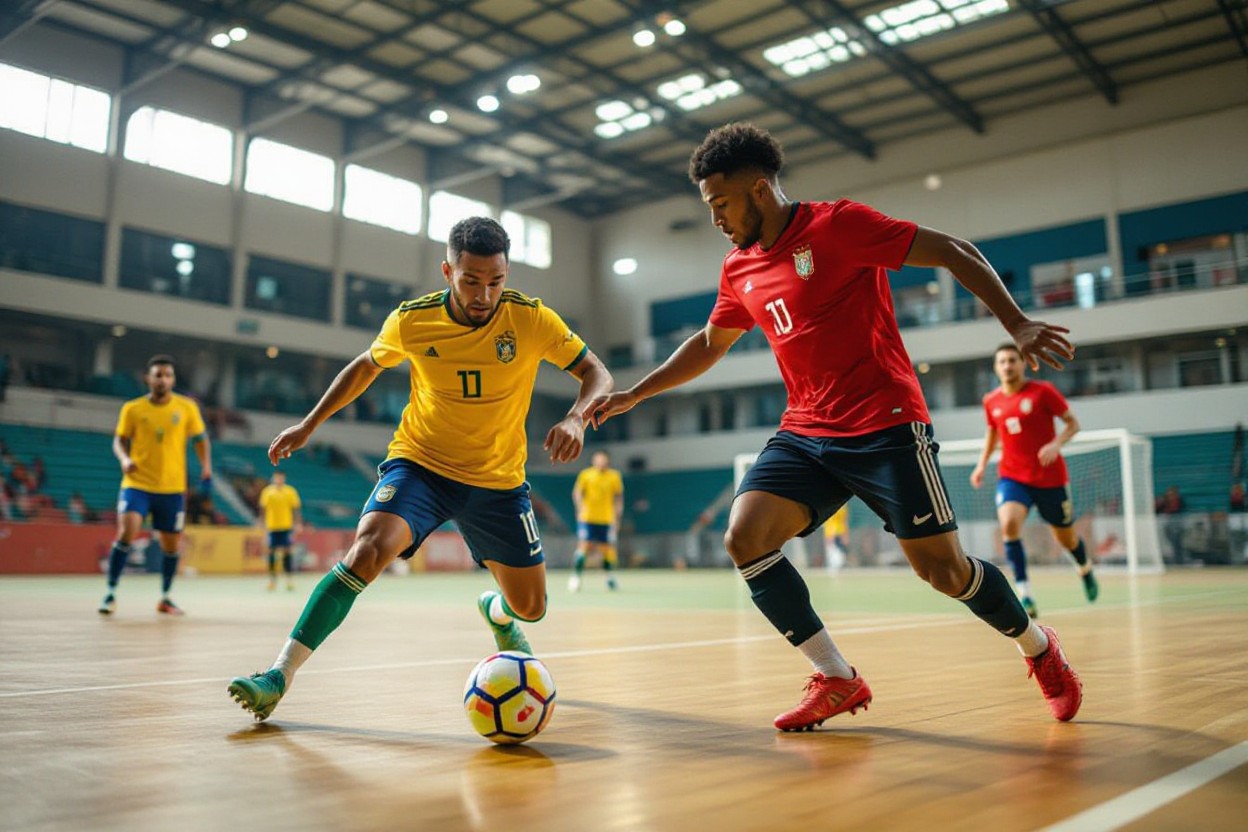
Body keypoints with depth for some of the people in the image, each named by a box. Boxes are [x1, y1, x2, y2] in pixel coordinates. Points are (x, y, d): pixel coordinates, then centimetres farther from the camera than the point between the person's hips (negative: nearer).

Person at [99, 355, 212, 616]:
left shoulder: (187, 407, 0)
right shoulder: (132, 408, 0)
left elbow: (200, 439, 7)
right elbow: (120, 440, 6)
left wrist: (206, 467, -7)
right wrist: (124, 458, -15)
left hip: (172, 488, 1)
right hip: (137, 484, -1)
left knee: (171, 544, 8)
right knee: (126, 532, -19)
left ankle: (165, 598, 25)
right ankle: (111, 592, -4)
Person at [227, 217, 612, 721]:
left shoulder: (532, 319, -15)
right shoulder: (411, 321, -12)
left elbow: (597, 374, -9)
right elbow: (367, 366, 9)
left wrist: (576, 417, -30)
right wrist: (309, 424, 6)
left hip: (498, 481, 1)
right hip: (419, 464, -1)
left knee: (531, 607, 6)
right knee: (367, 550, -29)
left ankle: (497, 612, 45)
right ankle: (280, 675, -18)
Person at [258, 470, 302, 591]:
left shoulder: (290, 491, 2)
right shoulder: (267, 491, 4)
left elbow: (296, 508, 2)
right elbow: (263, 508, 7)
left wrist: (298, 523, -4)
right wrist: (263, 523, 2)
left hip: (286, 526, -1)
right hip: (272, 526, 1)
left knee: (286, 552, -4)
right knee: (271, 552, 3)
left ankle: (290, 580, -1)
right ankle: (272, 580, 12)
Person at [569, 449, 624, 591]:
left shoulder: (614, 476, 4)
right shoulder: (585, 474, 0)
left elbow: (619, 497, 9)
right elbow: (577, 492, 3)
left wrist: (617, 516, 4)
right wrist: (581, 508, -13)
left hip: (607, 519, 2)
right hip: (587, 518, -2)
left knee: (608, 548, 4)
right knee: (584, 546, -10)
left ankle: (610, 578, 20)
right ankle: (575, 576, -3)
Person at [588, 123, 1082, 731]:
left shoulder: (837, 223, -8)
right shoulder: (739, 270, 11)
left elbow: (954, 253, -6)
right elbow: (710, 344, 27)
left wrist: (1017, 325, -14)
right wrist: (633, 394, 23)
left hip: (885, 426, -6)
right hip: (804, 434, 6)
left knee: (941, 568, -5)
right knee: (743, 537, -14)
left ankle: (1039, 647, 27)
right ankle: (837, 680, 0)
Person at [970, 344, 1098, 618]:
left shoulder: (1043, 391, -9)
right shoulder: (991, 402, 2)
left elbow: (1073, 423, -4)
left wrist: (1056, 444, -23)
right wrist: (982, 464, 8)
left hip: (1050, 477, -1)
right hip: (1012, 476, 2)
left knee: (1066, 537, 14)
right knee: (1009, 523, -27)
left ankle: (1085, 569, 49)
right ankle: (1023, 592, -21)